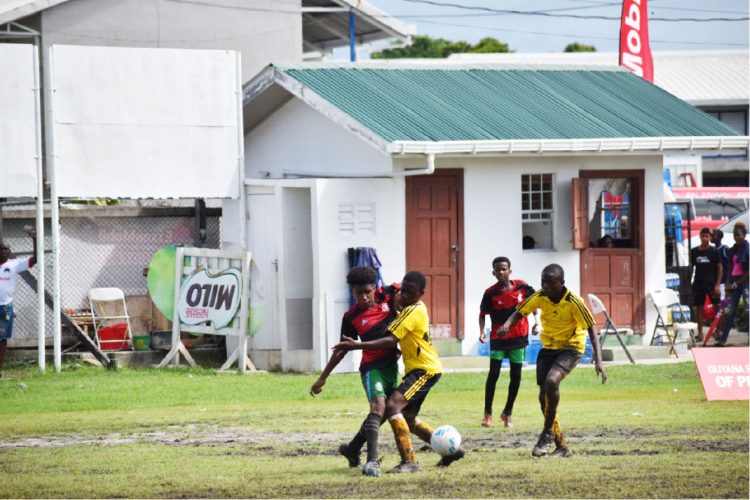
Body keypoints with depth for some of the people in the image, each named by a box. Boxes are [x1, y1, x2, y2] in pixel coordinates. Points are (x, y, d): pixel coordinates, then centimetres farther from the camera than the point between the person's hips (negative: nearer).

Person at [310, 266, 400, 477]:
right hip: (371, 366, -5)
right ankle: (372, 461, -34)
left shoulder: (387, 296, -2)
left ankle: (352, 449, 37)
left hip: (391, 364, 5)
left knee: (385, 412, 16)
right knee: (378, 405, -27)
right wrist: (323, 378, 9)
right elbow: (341, 350, 6)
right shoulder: (352, 317, -5)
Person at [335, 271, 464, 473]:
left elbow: (391, 340, -28)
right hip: (418, 368, 10)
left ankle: (409, 461, -25)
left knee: (393, 405, -24)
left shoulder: (412, 312, -20)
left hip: (425, 370, -10)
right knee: (408, 419, 17)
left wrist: (357, 345, -31)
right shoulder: (417, 307, 10)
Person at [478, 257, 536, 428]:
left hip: (519, 336, 2)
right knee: (493, 374, -7)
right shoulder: (491, 293, -8)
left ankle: (508, 413, 19)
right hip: (498, 337, -2)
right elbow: (483, 314, -3)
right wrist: (482, 331, -18)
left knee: (516, 375, 4)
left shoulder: (521, 287, -4)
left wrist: (536, 322, -2)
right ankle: (487, 413, 3)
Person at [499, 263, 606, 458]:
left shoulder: (574, 302, -22)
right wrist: (507, 324, -23)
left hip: (571, 347, -5)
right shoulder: (540, 297, -10)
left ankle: (548, 433, -15)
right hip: (548, 347, 5)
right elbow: (519, 313, 1)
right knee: (544, 396, -2)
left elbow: (591, 330, -17)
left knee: (551, 380, -31)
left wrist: (598, 360, -26)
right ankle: (561, 446, 12)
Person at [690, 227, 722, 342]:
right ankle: (700, 333, 10)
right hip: (698, 284, 2)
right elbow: (691, 267, 11)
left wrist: (717, 285, -9)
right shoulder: (694, 251, 5)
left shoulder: (713, 251, -3)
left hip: (711, 283, -2)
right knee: (698, 308, 3)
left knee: (716, 307, 1)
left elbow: (720, 268, -3)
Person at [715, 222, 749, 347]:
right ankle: (722, 340, 11)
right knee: (730, 312, 9)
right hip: (734, 282, 8)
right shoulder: (734, 249, 10)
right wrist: (728, 283, 6)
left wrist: (735, 284, -12)